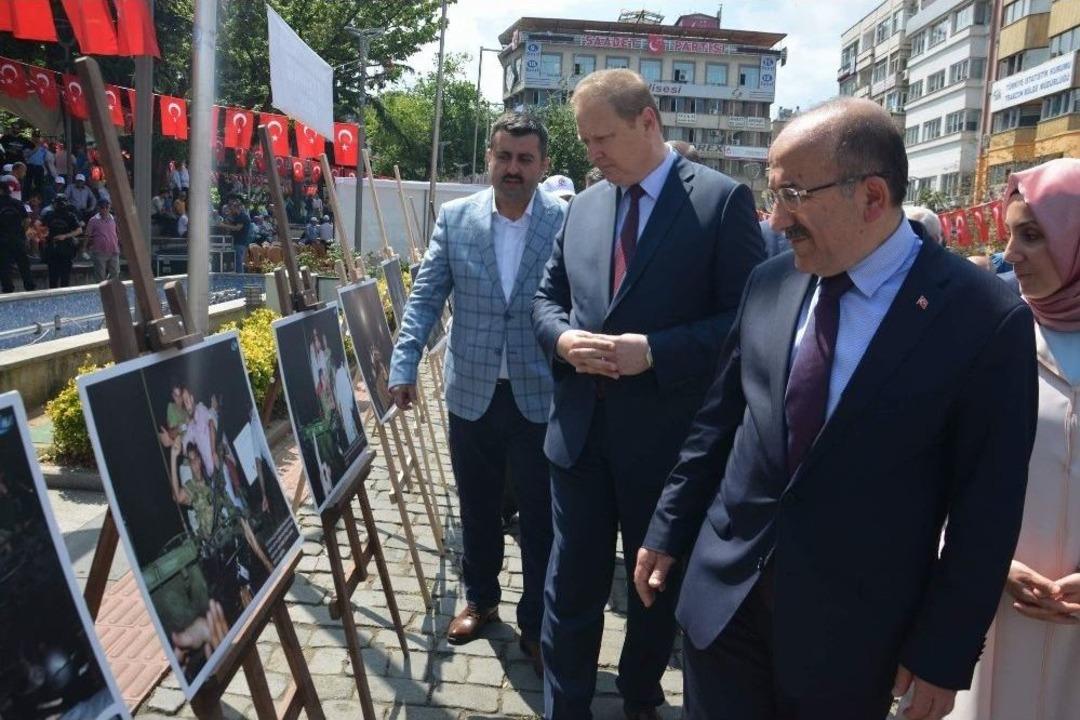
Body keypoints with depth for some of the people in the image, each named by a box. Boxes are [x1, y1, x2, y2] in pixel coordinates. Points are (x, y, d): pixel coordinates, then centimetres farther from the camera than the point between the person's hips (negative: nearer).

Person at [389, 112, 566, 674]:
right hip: (471, 394, 3)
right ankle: (481, 599, 42)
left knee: (540, 517, 10)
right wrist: (404, 365, -10)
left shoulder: (568, 223, -7)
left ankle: (536, 625, 29)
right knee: (477, 508, 19)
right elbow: (425, 296, -1)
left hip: (540, 398, -2)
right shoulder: (454, 218, 0)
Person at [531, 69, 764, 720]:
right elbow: (548, 297, 14)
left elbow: (749, 317, -13)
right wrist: (564, 338, -8)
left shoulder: (722, 199, -8)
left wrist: (655, 351, -22)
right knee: (571, 585, 12)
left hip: (667, 437, -3)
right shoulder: (584, 206, 8)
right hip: (581, 429, 4)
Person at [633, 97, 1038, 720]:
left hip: (850, 629, -3)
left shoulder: (986, 319, -14)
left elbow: (986, 507, -10)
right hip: (724, 595, 4)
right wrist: (669, 531, 10)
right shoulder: (769, 284, -1)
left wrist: (944, 655, -6)